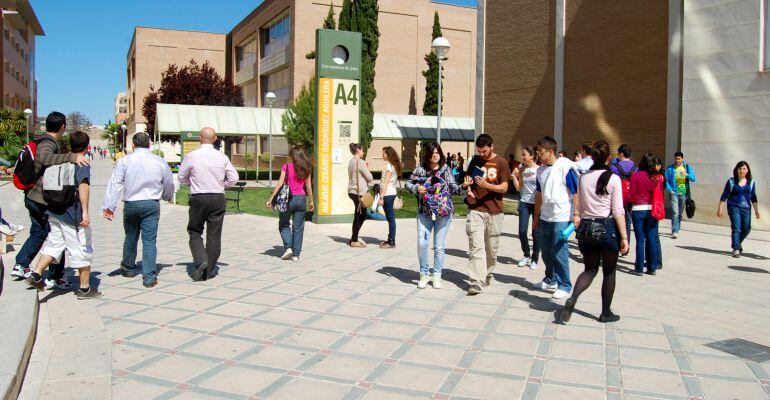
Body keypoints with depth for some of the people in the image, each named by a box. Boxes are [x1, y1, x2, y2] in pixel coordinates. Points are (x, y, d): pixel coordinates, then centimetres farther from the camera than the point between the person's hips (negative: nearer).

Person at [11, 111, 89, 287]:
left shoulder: (41, 142, 12)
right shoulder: (48, 144, -19)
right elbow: (46, 159, -42)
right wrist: (71, 157, -54)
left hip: (33, 197, 9)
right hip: (44, 200, -9)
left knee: (38, 233, 25)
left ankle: (20, 265, 27)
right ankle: (55, 278, 7)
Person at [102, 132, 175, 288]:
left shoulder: (124, 161, -2)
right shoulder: (160, 161, 2)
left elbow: (115, 184, -7)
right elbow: (169, 184, 13)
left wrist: (108, 206, -5)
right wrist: (168, 197, 33)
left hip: (131, 204, 1)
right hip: (152, 204, 0)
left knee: (130, 238, 18)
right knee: (150, 241, 0)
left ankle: (128, 268, 37)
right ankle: (149, 277, -4)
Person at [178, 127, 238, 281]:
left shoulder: (191, 156, -6)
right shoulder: (222, 157, -1)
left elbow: (182, 177, 5)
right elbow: (234, 177, 2)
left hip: (198, 199, -1)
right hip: (217, 199, 1)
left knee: (195, 232, 13)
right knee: (214, 235, 8)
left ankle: (200, 260, -9)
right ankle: (208, 271, 12)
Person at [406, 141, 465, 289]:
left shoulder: (446, 169, 0)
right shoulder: (420, 169, 1)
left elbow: (453, 188, -2)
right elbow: (408, 183, 8)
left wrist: (463, 187, -21)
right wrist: (416, 188, -12)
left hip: (443, 213, 0)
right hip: (424, 213, 1)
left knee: (439, 246, 5)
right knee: (422, 243, -5)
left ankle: (437, 276, 19)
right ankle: (424, 274, 13)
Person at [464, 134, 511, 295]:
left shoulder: (501, 163, 0)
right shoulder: (475, 161, 8)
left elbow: (504, 187, -4)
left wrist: (486, 185, -20)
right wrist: (469, 191, -4)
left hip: (494, 211, -1)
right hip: (476, 209, 1)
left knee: (491, 247, 9)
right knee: (476, 247, -8)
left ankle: (487, 274, 30)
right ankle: (477, 282, -12)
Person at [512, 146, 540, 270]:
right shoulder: (522, 169, 6)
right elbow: (519, 188, 10)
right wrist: (514, 176, 0)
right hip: (524, 203, 4)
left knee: (536, 233, 2)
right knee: (522, 231, -2)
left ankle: (534, 259, 16)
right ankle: (526, 255, 20)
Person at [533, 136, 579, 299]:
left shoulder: (565, 168, -13)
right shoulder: (541, 170, 9)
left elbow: (576, 192, -10)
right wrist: (536, 217, 20)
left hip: (561, 218, -7)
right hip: (545, 218, 7)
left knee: (559, 254, -3)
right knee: (546, 252, 16)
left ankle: (564, 286, 10)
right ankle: (550, 280, 33)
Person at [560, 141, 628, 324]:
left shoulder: (583, 177, 4)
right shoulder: (613, 178, -8)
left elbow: (578, 206, 6)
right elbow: (618, 211, -10)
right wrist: (624, 237, -7)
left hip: (586, 227, 4)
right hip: (608, 227, -3)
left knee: (590, 269, 15)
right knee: (609, 272, 12)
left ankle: (572, 299, -10)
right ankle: (606, 313, 20)